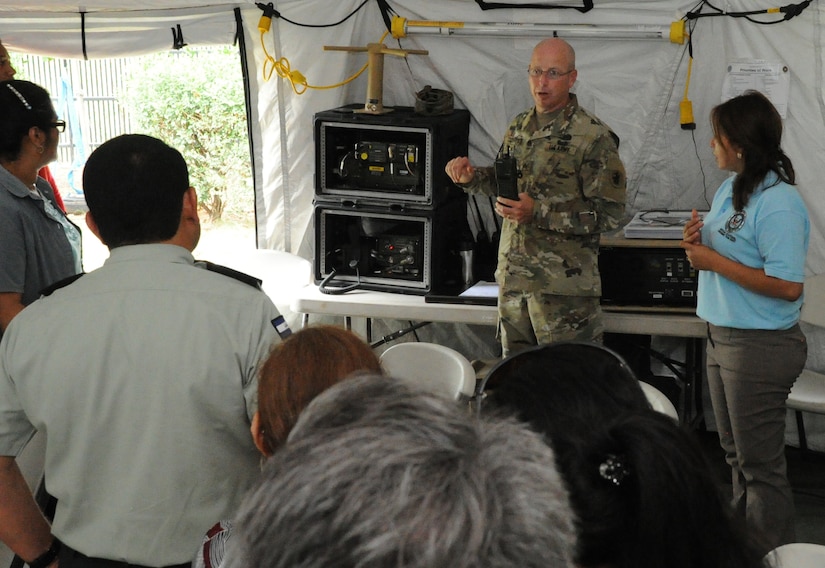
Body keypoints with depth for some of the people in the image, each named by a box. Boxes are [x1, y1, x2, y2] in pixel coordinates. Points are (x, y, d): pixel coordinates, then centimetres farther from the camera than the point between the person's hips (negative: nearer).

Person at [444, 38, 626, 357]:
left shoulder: (593, 137, -11)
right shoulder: (519, 127, 11)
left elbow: (610, 214, -15)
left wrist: (539, 213, -22)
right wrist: (471, 177, 3)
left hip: (564, 284, -7)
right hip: (512, 277, 7)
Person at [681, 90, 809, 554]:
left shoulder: (779, 204, -22)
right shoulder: (729, 190, 7)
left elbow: (787, 286, -27)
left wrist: (715, 262, -22)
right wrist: (698, 242, -3)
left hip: (761, 346, -10)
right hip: (723, 337, 10)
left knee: (760, 464, 2)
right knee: (736, 455, 21)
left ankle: (771, 554, 14)